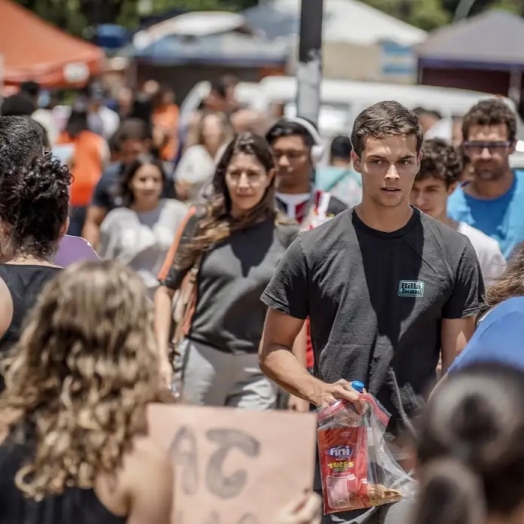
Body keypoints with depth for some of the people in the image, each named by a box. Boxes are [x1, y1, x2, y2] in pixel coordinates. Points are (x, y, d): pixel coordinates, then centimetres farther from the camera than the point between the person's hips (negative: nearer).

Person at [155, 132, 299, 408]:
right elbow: (166, 289, 6)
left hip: (256, 369, -1)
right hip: (200, 358, 1)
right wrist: (162, 354, -3)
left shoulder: (286, 236, 2)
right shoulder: (202, 222, 2)